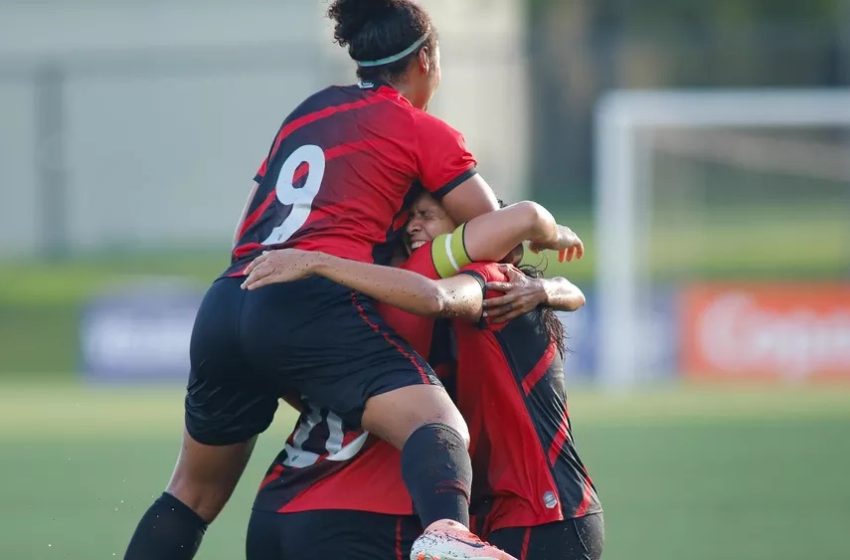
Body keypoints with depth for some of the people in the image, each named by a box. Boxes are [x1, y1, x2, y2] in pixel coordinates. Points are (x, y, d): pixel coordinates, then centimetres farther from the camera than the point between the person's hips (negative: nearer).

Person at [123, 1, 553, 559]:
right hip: (311, 304, -7)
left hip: (225, 306, 7)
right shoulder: (423, 131, 8)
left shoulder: (306, 113, 27)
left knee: (196, 490, 23)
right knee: (440, 428, -21)